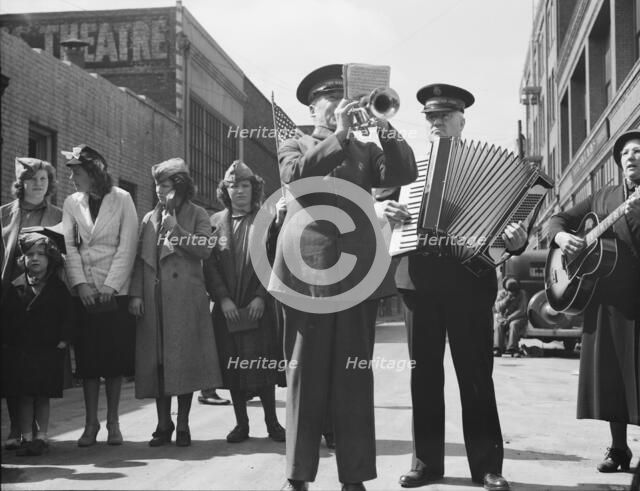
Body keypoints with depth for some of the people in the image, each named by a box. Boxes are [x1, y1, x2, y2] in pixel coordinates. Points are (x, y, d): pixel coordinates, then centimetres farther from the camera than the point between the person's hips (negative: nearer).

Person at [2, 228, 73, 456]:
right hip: (21, 351, 2)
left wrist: (63, 339, -7)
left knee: (43, 396, 4)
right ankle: (27, 437, 11)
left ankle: (41, 436, 12)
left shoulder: (57, 287, -1)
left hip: (49, 350, -1)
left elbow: (67, 315, -1)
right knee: (24, 396, 4)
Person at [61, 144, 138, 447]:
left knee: (115, 356, 2)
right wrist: (80, 283, -10)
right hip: (83, 291, 2)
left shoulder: (122, 199, 0)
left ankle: (113, 422, 12)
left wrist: (110, 286, -12)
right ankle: (91, 423, 11)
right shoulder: (71, 203, 8)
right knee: (88, 357, 3)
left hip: (115, 290, -2)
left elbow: (127, 245, -5)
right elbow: (68, 245, 2)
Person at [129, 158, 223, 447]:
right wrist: (136, 293, 0)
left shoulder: (197, 215, 8)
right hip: (153, 300, 3)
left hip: (185, 299, -3)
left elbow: (204, 249, -7)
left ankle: (183, 426, 5)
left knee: (185, 360, -4)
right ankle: (163, 425, 11)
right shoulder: (150, 219, 17)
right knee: (156, 361, 2)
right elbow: (140, 258, 11)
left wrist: (175, 228, -10)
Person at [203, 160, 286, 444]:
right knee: (232, 365, 4)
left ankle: (272, 422, 9)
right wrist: (222, 298, -8)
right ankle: (241, 423, 13)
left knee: (262, 364, -1)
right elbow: (209, 264, 3)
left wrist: (261, 296, -10)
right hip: (227, 307, 2)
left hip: (258, 306, -2)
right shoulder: (216, 222, 9)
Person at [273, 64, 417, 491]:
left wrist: (384, 126, -7)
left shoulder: (366, 150, 20)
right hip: (307, 268, -2)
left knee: (355, 376, 1)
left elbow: (403, 174, 2)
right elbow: (297, 176, -9)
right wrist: (340, 135, -12)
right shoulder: (294, 147, 14)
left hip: (357, 270, 2)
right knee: (306, 373, 0)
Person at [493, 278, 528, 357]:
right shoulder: (501, 293, 2)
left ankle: (512, 348, -40)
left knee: (514, 324, -36)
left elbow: (521, 310, -12)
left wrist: (509, 318, -21)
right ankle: (497, 349, -36)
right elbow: (498, 308, -9)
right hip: (503, 317, 2)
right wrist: (507, 298, -20)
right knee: (498, 325, -30)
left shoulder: (522, 294, -5)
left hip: (517, 317, -2)